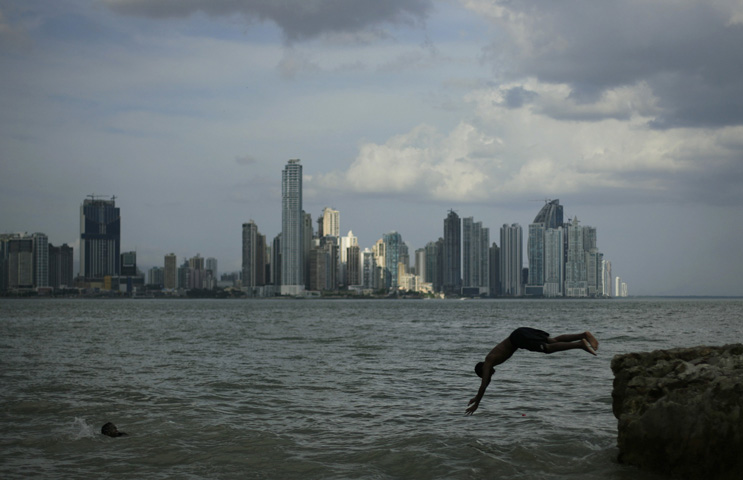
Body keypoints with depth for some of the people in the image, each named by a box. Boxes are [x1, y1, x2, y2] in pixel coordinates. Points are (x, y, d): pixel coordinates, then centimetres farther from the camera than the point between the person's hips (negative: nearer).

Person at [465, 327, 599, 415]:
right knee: (554, 341, 1)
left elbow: (483, 385, -1)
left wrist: (476, 404, 5)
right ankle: (584, 336, -11)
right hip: (522, 332, 7)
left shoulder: (487, 364, 5)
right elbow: (488, 381, 42)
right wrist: (477, 397, 48)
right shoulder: (491, 358, 28)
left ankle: (580, 344, -33)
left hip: (519, 337, -7)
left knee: (549, 348, -19)